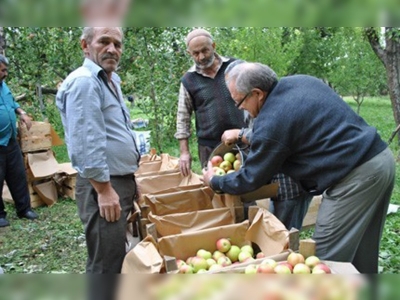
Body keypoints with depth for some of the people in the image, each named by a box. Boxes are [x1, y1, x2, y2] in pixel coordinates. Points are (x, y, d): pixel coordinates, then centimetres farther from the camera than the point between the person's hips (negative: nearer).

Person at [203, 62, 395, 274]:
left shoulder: (271, 124, -15)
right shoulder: (300, 81, 10)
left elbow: (251, 179, -4)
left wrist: (215, 182, 15)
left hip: (357, 176, -10)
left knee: (325, 259, 0)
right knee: (362, 254, 20)